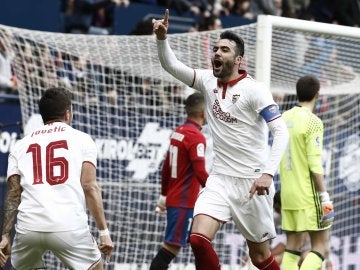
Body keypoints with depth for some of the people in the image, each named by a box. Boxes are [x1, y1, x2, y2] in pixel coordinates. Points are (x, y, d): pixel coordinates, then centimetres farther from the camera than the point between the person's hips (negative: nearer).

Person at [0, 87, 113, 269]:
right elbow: (90, 187, -1)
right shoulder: (82, 139, 10)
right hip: (70, 227, -2)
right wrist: (104, 231, -1)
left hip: (28, 227, 3)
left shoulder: (20, 145, 18)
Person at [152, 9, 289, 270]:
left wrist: (268, 173, -29)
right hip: (220, 179, 5)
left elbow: (281, 132, -18)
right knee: (199, 239, -16)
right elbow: (171, 65, 9)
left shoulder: (254, 90, -12)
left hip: (252, 182, -5)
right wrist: (162, 38, -11)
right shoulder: (208, 81, 5)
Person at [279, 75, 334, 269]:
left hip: (288, 195, 7)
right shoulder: (312, 122, -13)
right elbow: (315, 164, -17)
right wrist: (325, 197, -14)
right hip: (308, 195, -7)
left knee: (291, 248, 8)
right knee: (321, 248, -2)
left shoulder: (284, 119, 9)